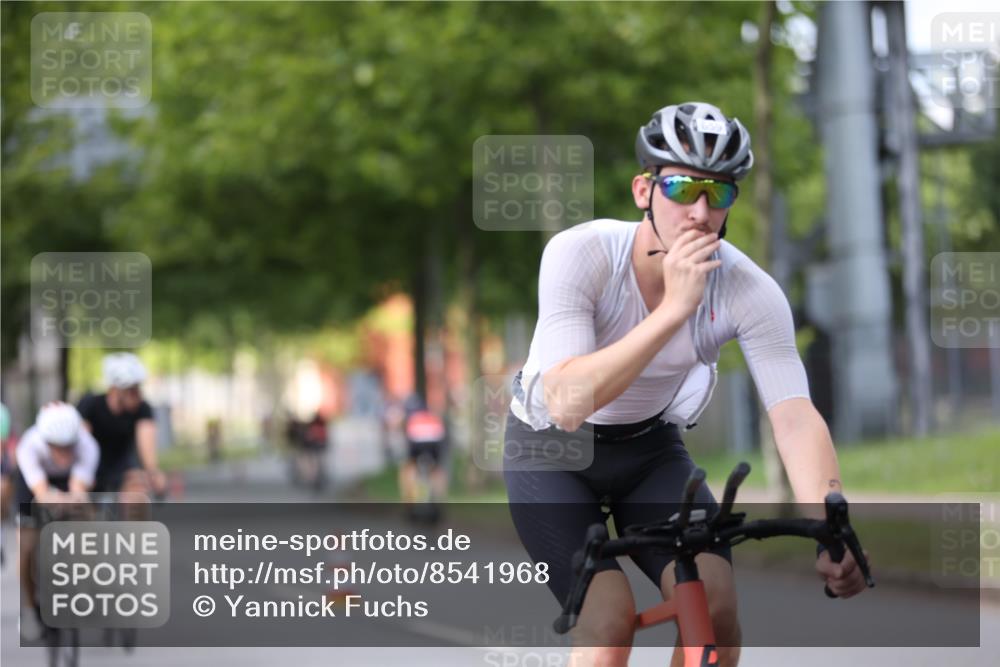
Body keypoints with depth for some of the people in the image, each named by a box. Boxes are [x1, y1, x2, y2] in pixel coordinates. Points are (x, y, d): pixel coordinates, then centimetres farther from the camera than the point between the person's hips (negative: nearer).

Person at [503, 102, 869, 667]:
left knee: (715, 602, -20)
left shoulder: (749, 290, -22)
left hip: (650, 450, 3)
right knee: (611, 617, -24)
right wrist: (675, 307, -46)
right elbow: (566, 402, -40)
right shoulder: (579, 254, -29)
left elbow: (795, 415, -33)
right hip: (552, 451, -3)